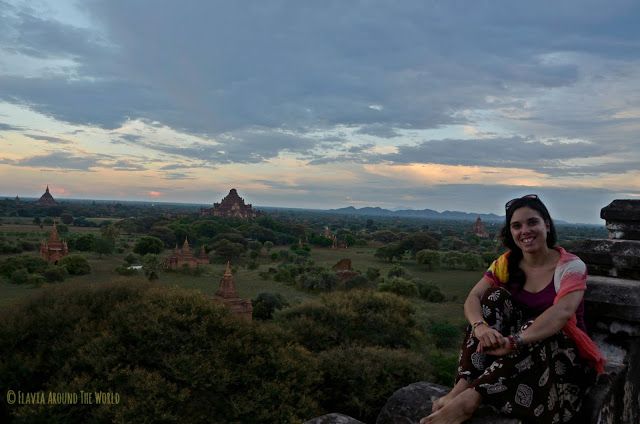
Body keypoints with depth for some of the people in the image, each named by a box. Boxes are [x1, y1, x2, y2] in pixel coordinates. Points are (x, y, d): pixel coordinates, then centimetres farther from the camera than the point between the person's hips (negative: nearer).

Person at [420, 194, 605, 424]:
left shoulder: (570, 266, -14)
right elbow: (472, 298, -12)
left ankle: (470, 398, -41)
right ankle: (461, 388, -33)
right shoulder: (506, 263, 0)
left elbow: (562, 312, -32)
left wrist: (514, 342, -47)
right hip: (516, 353, 4)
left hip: (562, 352, -3)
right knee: (495, 296, -19)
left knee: (539, 333, -34)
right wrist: (481, 327, -36)